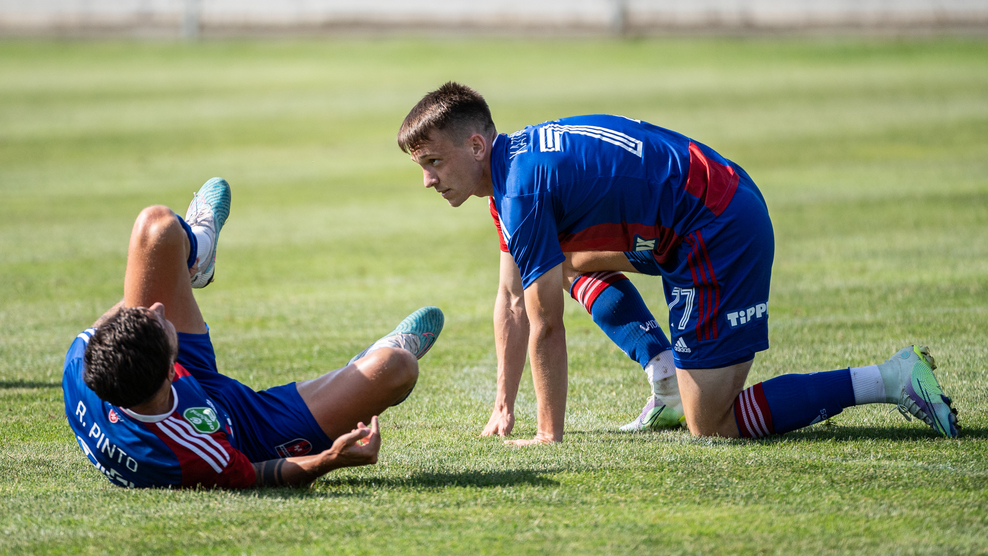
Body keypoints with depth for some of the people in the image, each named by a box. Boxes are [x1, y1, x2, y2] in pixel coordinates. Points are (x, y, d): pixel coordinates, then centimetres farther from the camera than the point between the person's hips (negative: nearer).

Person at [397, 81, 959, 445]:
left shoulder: (524, 187, -18)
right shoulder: (513, 160, 13)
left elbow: (546, 327, -14)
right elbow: (512, 299, 21)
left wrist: (549, 435, -6)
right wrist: (504, 407, 20)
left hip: (721, 232, -10)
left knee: (712, 426, -7)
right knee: (570, 266, 23)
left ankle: (891, 380, -8)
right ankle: (669, 381, 14)